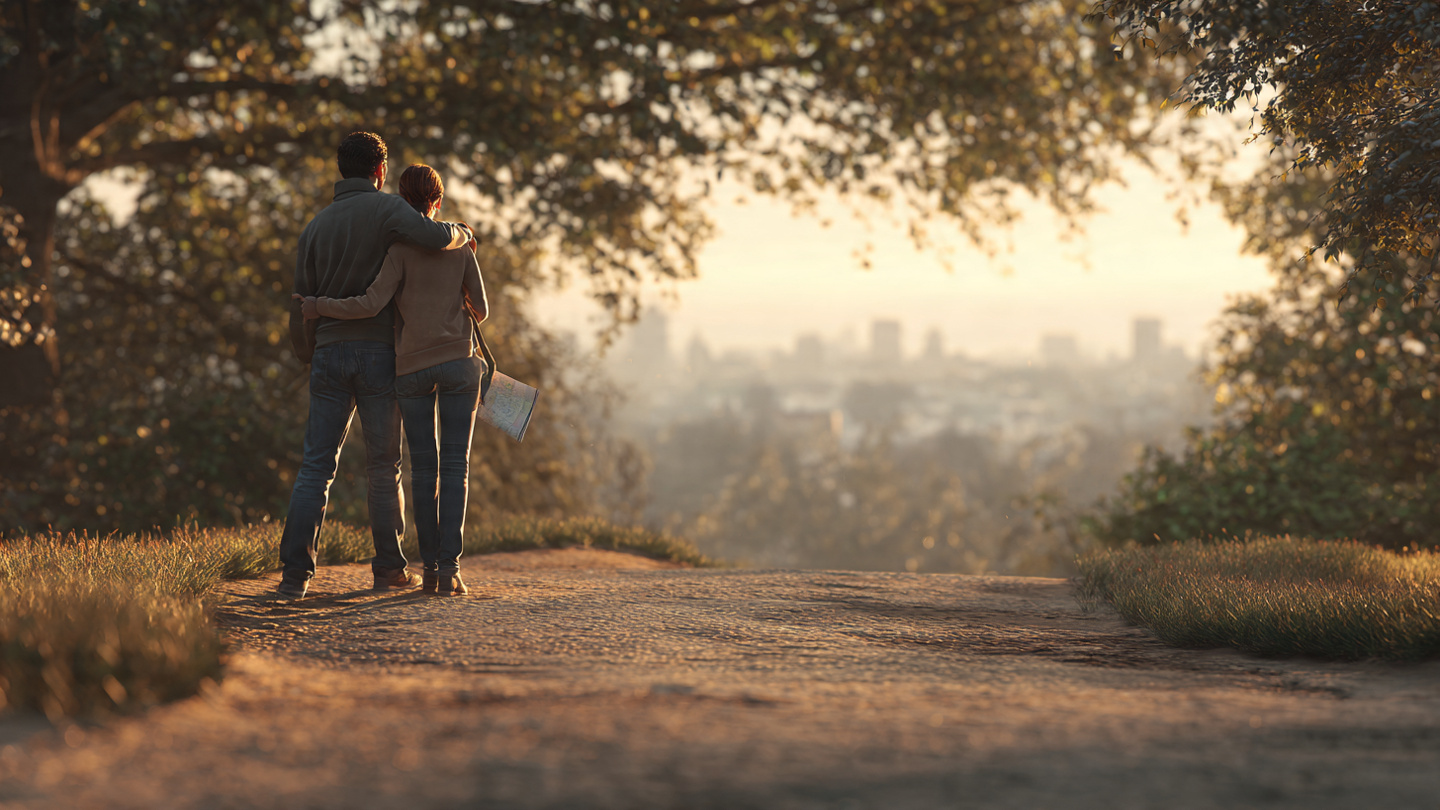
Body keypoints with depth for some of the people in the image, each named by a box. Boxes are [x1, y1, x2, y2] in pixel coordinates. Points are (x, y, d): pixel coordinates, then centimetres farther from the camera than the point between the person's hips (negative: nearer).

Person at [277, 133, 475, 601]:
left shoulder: (316, 226, 12)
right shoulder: (384, 208, -3)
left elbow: (300, 303, 13)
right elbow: (432, 236, -23)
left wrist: (308, 356, 26)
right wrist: (461, 234, 0)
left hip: (329, 353, 3)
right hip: (379, 352, -3)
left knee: (316, 466, 0)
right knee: (384, 465, 8)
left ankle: (296, 573, -10)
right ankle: (389, 567, 14)